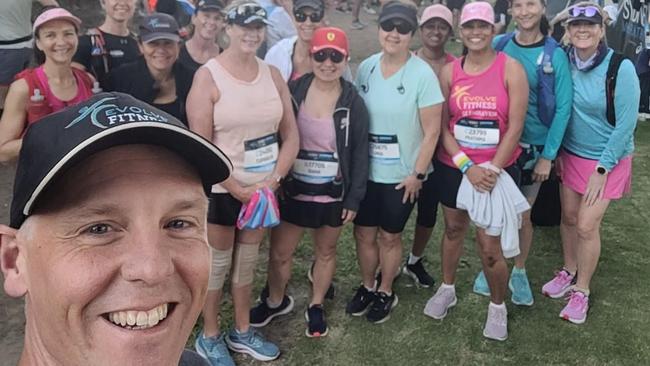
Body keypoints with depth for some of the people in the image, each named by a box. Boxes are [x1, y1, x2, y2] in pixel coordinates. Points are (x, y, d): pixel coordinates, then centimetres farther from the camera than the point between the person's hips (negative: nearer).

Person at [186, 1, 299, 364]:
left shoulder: (273, 74, 3)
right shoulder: (208, 76, -11)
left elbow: (291, 135, 4)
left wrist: (274, 180, -9)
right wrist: (239, 189, -16)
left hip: (263, 189, 4)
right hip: (221, 189, -4)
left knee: (248, 261, 18)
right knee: (217, 264, 10)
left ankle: (242, 331, 35)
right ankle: (209, 337, 30)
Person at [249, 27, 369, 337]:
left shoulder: (353, 103, -7)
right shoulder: (293, 91, -6)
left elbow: (360, 154, -2)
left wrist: (354, 199, -5)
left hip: (333, 193, 0)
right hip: (293, 190, 0)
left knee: (326, 251, 17)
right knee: (279, 253, 9)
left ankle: (316, 307, 39)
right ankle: (276, 301, 37)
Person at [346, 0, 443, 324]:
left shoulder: (422, 74, -14)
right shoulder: (366, 67, -1)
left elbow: (431, 131, -12)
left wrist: (417, 173, -11)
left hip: (402, 174, -3)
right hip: (366, 170, 4)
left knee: (389, 236, 12)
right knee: (364, 233, 13)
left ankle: (385, 293, 35)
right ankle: (367, 287, 37)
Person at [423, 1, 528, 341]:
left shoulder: (511, 68, -9)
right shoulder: (449, 71, -1)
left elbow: (515, 127, -11)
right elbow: (442, 126, -3)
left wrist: (492, 169, -16)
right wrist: (467, 166, -14)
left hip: (497, 170, -3)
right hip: (453, 167, 3)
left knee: (490, 244, 0)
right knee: (453, 228, 19)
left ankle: (497, 306, 25)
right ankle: (447, 289, 42)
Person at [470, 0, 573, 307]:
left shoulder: (554, 55, -9)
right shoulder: (498, 45, -3)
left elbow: (563, 107, -7)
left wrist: (548, 156, -9)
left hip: (532, 146, -2)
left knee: (522, 215, 9)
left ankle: (518, 272, 32)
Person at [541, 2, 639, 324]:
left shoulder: (621, 68, -20)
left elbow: (626, 123, -17)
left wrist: (603, 168, -14)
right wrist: (556, 151, 2)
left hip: (606, 158, -4)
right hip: (571, 153, 4)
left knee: (587, 225, -2)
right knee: (568, 217, 13)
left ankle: (581, 290, 18)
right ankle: (569, 272, 36)